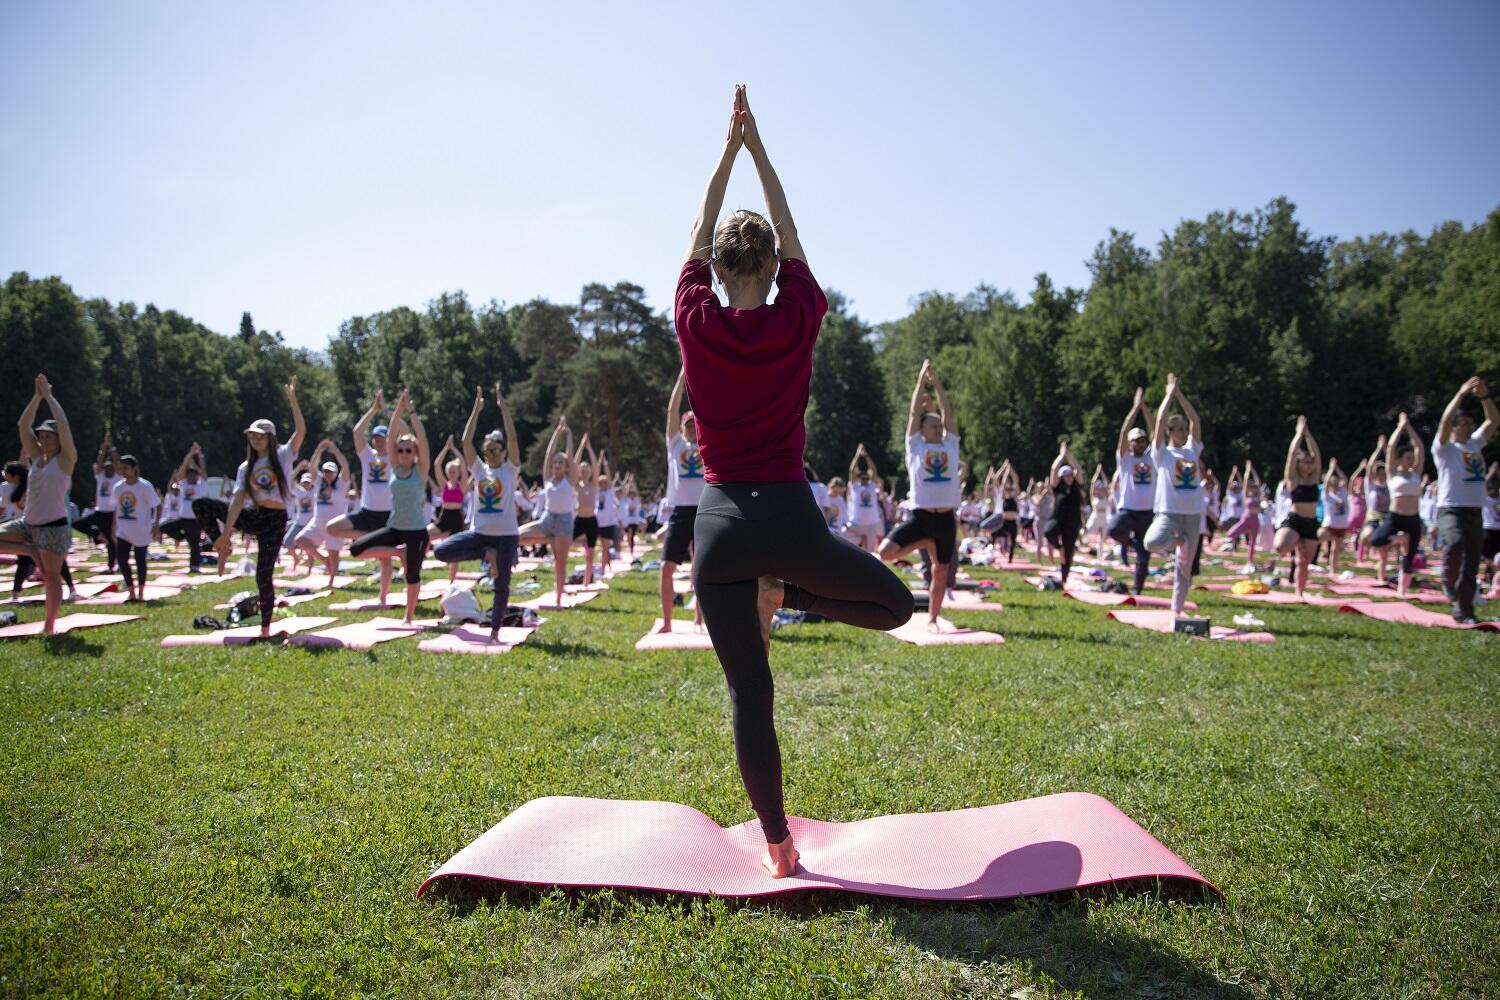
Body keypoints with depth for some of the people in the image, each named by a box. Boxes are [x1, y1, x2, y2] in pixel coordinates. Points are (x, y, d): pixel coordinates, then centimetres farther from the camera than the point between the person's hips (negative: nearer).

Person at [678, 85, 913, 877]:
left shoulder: (697, 323, -2)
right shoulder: (797, 319, -2)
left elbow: (697, 239, 15)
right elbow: (790, 236, 13)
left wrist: (728, 149, 22)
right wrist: (756, 148, 20)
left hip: (721, 524, 2)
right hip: (789, 518, -1)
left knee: (749, 696, 7)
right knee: (895, 603, 24)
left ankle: (778, 845, 13)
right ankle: (784, 595, 3)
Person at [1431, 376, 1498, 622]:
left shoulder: (1476, 444, 16)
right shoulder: (1444, 448, -1)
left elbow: (1494, 421, 9)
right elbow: (1445, 420, -17)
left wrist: (1484, 396, -3)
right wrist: (1461, 393, -18)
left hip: (1475, 511, 6)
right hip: (1451, 509, -6)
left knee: (1472, 565, 4)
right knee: (1455, 543, -35)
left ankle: (1463, 612, 12)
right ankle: (1449, 580, -7)